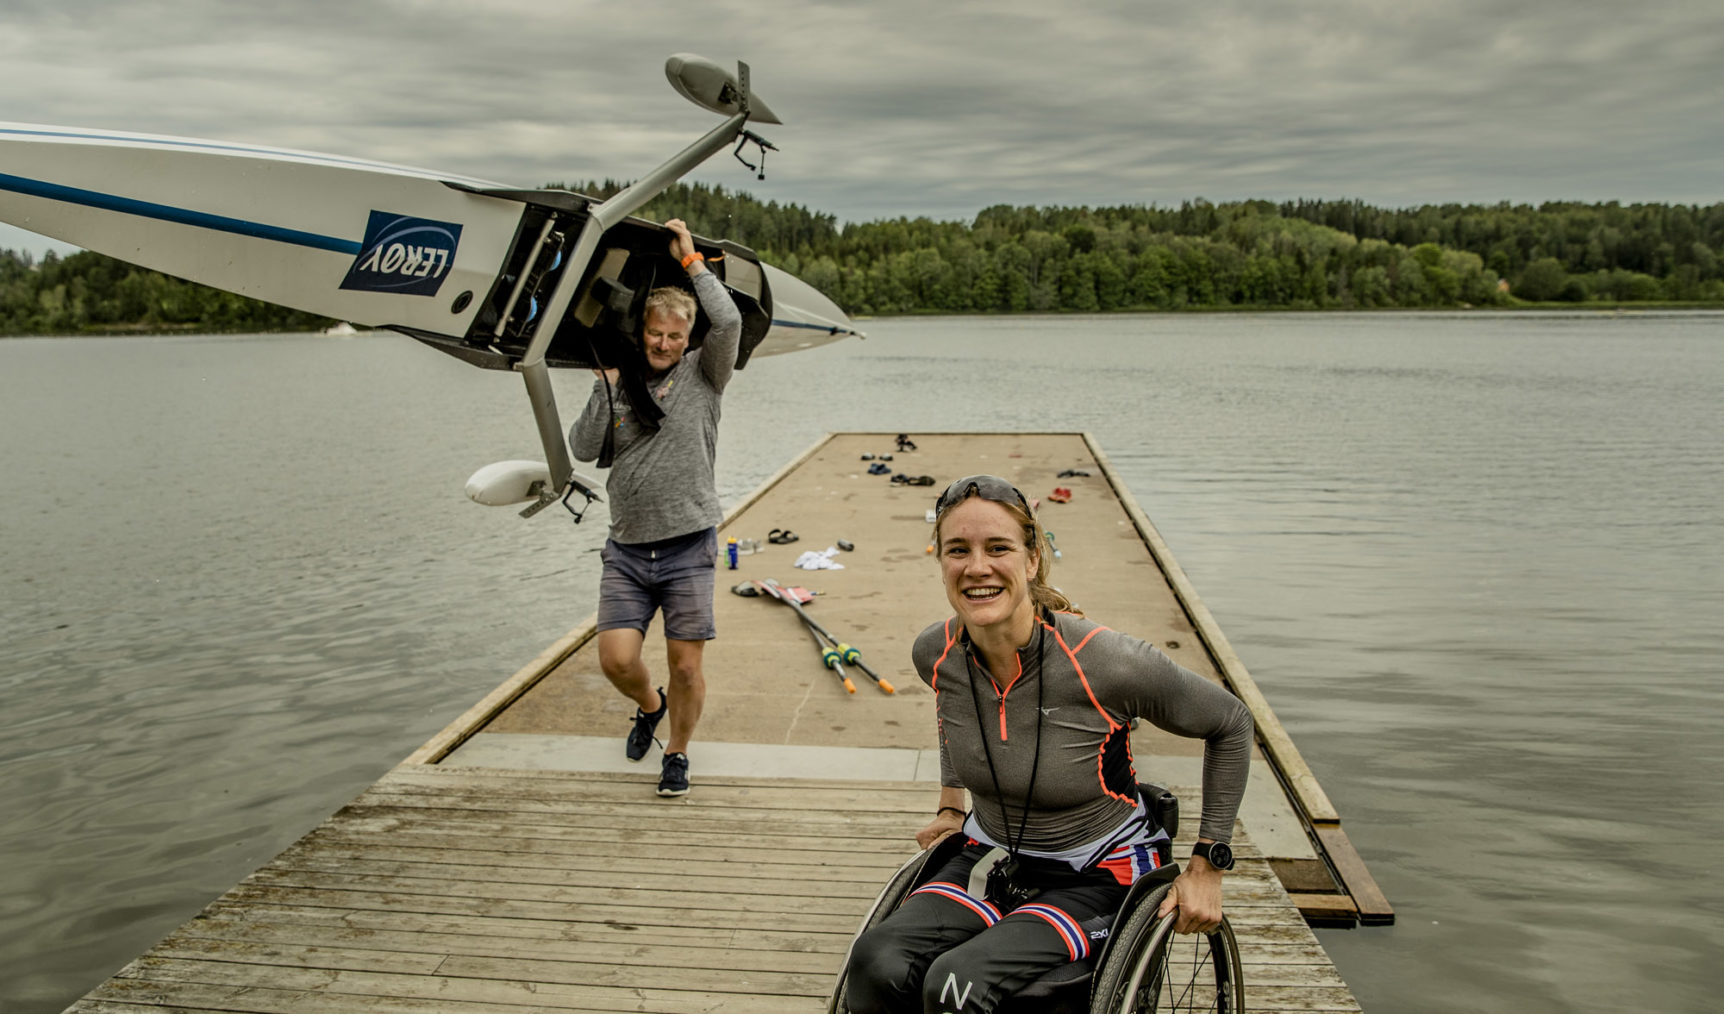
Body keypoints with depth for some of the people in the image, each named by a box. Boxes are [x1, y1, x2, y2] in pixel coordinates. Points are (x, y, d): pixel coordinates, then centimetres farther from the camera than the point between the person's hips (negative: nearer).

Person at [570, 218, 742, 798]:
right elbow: (582, 450, -1)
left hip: (688, 549, -2)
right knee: (616, 659, -4)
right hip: (626, 549, 2)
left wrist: (689, 259, -7)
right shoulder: (618, 384, 9)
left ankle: (677, 754, 25)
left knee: (686, 666, 0)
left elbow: (729, 322, -15)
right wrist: (606, 385, -7)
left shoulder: (702, 375, 3)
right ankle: (649, 706, 31)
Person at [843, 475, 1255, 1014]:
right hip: (990, 859, 4)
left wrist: (1206, 864, -4)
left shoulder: (1105, 663, -24)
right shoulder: (935, 653, -10)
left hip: (1096, 874, -4)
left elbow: (1231, 724, -8)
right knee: (875, 965, -25)